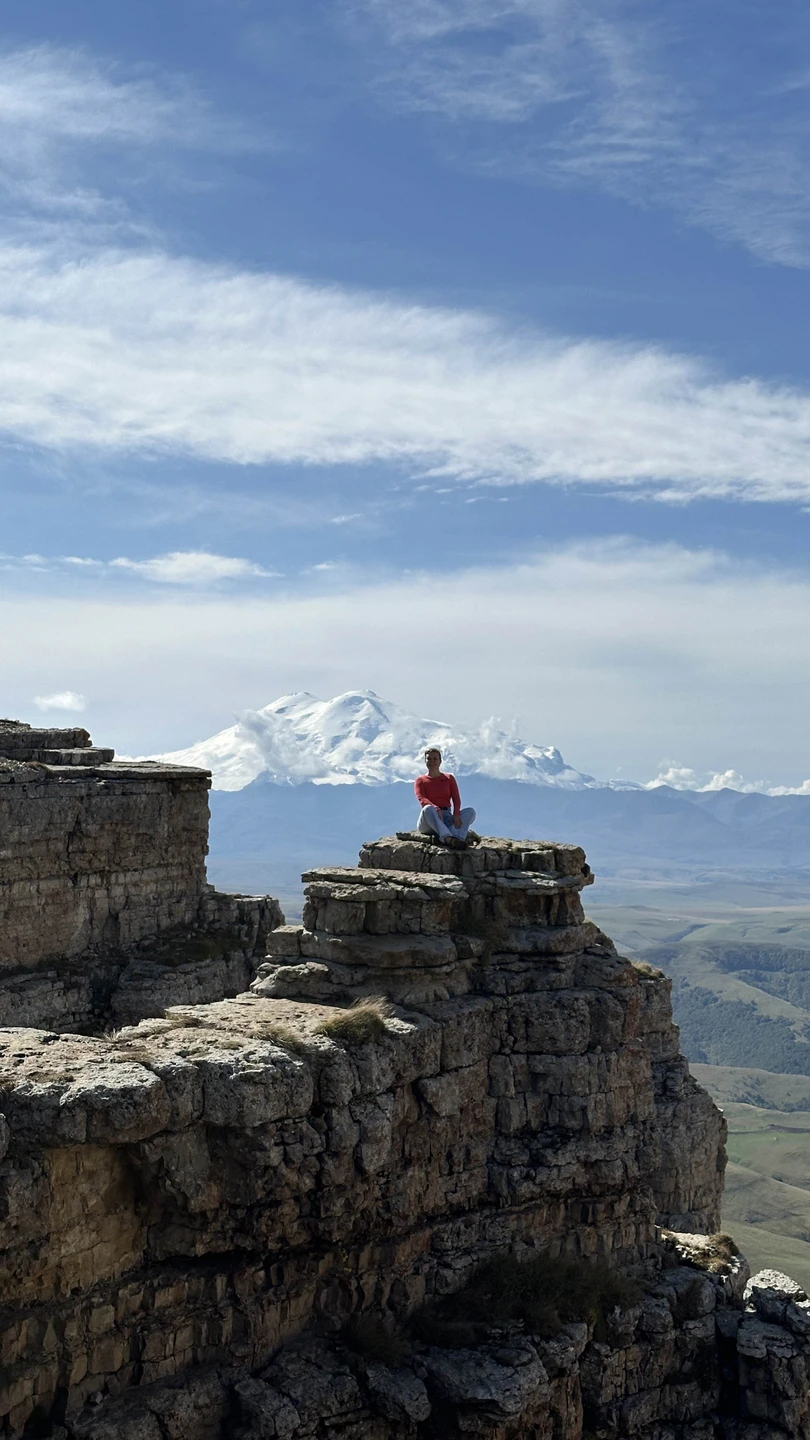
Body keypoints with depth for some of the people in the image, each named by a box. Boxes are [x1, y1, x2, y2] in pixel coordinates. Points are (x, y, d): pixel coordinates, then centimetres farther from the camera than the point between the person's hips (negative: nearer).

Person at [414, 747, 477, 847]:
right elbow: (422, 799, -7)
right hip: (428, 823, -3)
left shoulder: (449, 779, 19)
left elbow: (456, 799, 5)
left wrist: (456, 814, -17)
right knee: (428, 809, -37)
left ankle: (457, 837, -52)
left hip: (447, 818, 3)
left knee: (470, 811, -23)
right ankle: (448, 838, -60)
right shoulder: (420, 781, 12)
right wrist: (436, 809, -29)